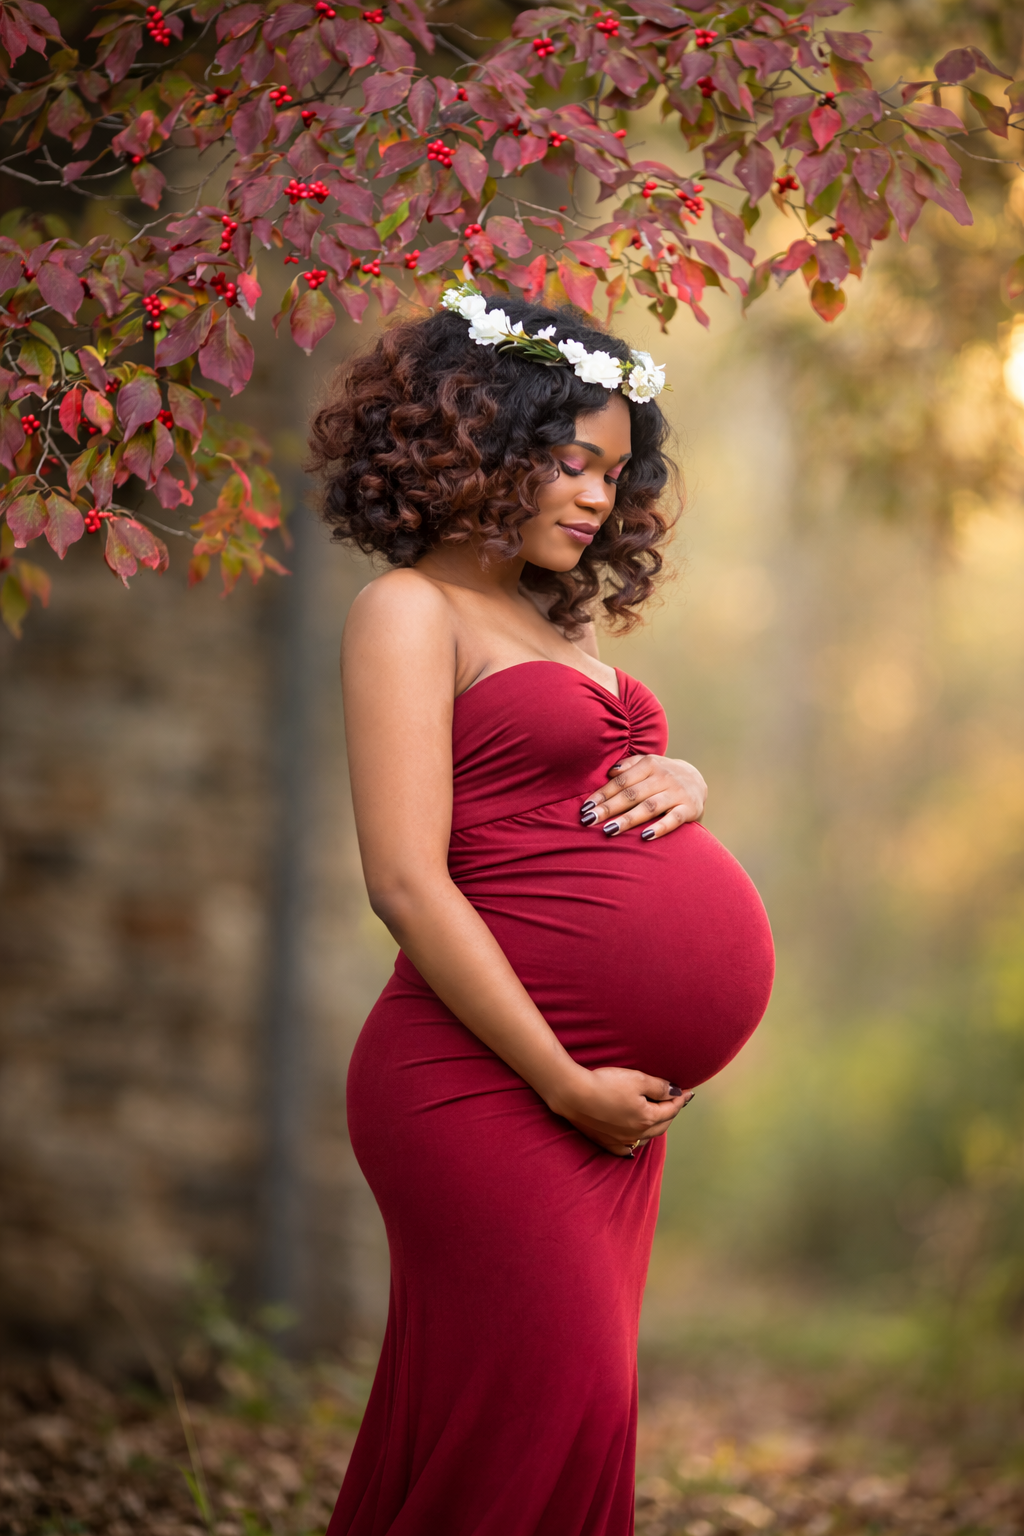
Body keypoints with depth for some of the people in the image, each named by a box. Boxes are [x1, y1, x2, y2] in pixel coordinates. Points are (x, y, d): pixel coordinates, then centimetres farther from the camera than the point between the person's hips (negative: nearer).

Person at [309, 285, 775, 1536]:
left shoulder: (548, 623, 19)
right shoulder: (413, 610, -6)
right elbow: (407, 882, -14)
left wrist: (678, 780, 3)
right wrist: (567, 1083, -15)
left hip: (614, 1090, 9)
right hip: (492, 1087, -8)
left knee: (578, 1416, 13)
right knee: (539, 1424, -6)